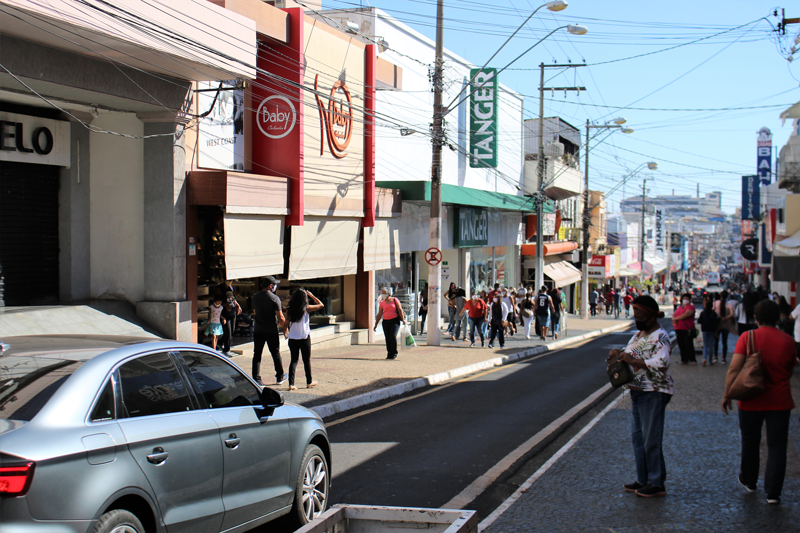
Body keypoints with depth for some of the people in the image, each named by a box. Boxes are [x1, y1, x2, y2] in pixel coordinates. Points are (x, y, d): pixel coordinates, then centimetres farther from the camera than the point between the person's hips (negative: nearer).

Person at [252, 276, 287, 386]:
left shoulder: (255, 297, 5)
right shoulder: (274, 298, -12)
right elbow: (280, 317, -13)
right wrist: (284, 326, 6)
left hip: (258, 330, 3)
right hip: (272, 331, -3)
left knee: (257, 354, 6)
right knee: (276, 354, 10)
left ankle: (256, 379, 1)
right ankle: (280, 377, 20)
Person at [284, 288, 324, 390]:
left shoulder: (289, 310, -3)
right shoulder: (306, 308, -10)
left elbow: (286, 325, 1)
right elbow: (321, 305, 0)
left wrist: (285, 333, 19)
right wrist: (312, 296, 6)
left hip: (292, 339, 2)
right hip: (304, 338, -2)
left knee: (294, 360, 7)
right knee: (307, 360, 12)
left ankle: (291, 383, -4)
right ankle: (309, 382, 25)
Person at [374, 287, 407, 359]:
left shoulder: (395, 300, 1)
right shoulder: (382, 303, 9)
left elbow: (400, 310, 0)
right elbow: (379, 314, 11)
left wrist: (403, 320, -7)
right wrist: (376, 325, 8)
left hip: (395, 321, -4)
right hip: (386, 322, 4)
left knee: (393, 336, -16)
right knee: (387, 338, 0)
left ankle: (394, 353, -4)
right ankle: (389, 353, 9)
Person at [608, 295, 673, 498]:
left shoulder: (660, 337, -15)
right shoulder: (639, 334, 14)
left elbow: (660, 364, -29)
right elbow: (630, 356, 26)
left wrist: (632, 360, -28)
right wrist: (618, 354, 3)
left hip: (654, 394, -10)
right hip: (637, 391, 10)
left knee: (651, 439, -5)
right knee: (638, 436, 13)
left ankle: (657, 484, 3)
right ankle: (643, 480, 22)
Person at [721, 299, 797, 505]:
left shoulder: (748, 337, -10)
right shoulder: (787, 340, -4)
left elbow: (734, 368, -15)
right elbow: (790, 371, 8)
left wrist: (727, 394, -7)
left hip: (752, 401, 0)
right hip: (780, 401, 0)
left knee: (750, 442, 19)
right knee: (777, 446, 4)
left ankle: (749, 481, 36)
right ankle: (773, 492, -1)